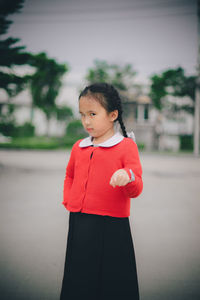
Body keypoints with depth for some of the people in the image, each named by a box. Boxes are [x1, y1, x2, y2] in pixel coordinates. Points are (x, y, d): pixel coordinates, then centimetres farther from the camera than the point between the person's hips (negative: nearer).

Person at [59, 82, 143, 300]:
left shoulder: (126, 146, -5)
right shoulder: (78, 147, 10)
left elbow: (135, 190, -8)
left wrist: (128, 176, -30)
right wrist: (68, 200, 14)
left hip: (111, 227, -5)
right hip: (78, 224, 5)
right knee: (78, 283, 13)